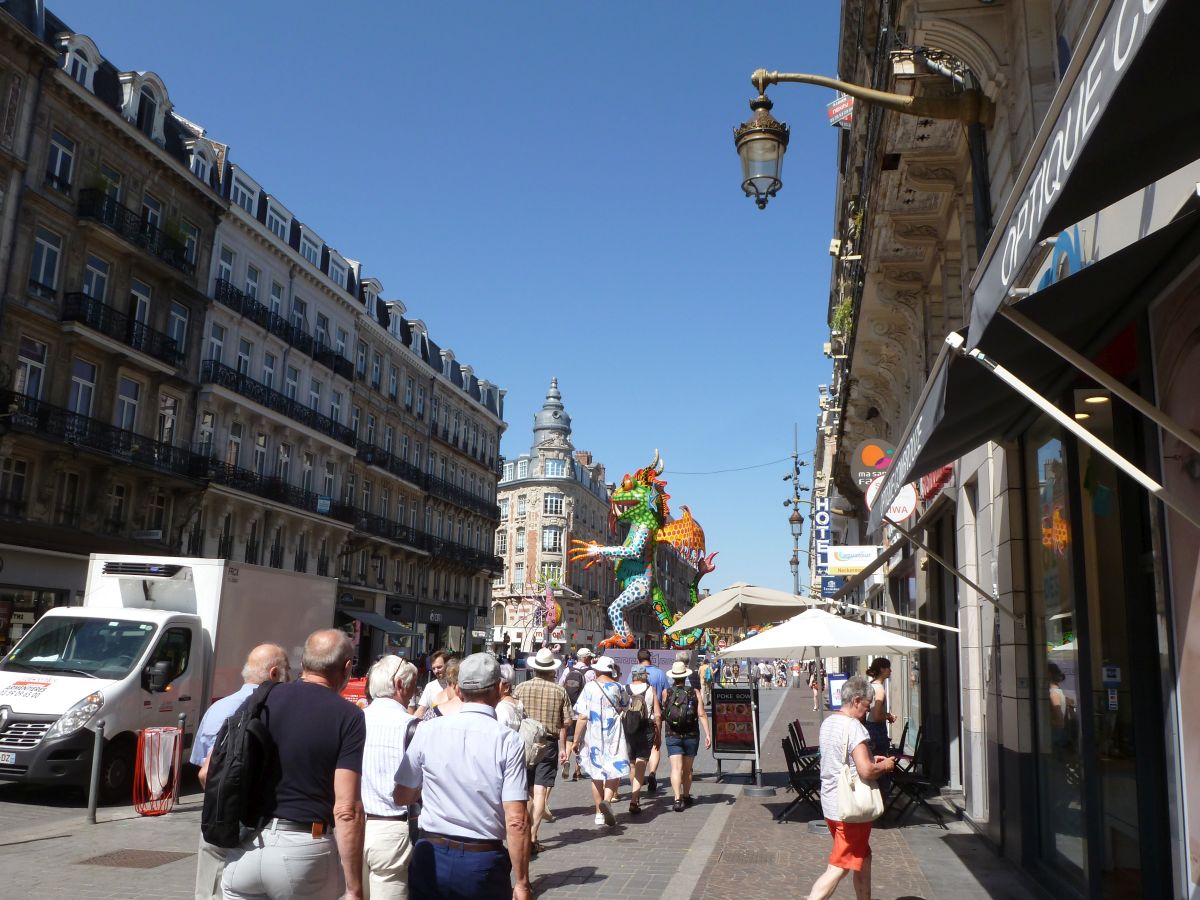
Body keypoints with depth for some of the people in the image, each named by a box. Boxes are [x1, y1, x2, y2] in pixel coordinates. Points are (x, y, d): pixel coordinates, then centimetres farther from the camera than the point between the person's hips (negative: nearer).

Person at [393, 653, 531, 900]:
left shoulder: (427, 730, -6)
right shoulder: (508, 740, -13)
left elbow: (402, 796, 5)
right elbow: (516, 821, -15)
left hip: (431, 856, 2)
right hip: (484, 863, -1)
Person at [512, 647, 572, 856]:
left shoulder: (521, 688, -3)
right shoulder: (560, 691, -4)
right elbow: (566, 722, -2)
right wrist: (563, 748, 9)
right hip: (549, 744, -1)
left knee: (527, 791, 17)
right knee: (540, 792, 0)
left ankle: (528, 832, 25)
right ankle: (532, 837, -6)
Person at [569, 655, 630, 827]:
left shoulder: (589, 687, -6)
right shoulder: (618, 687, -1)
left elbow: (582, 717, -9)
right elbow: (622, 711, 10)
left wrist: (576, 740, -3)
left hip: (593, 736, 1)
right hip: (614, 736, -1)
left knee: (596, 775, 14)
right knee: (615, 770, 4)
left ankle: (599, 813, 19)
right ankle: (607, 800, -22)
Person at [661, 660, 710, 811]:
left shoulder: (666, 692, -4)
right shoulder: (695, 692, -3)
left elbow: (662, 713, 8)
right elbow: (702, 714, -9)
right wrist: (708, 734, -8)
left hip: (672, 735, -1)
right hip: (691, 736, 1)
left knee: (676, 768, -6)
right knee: (687, 769, 17)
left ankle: (678, 799, -21)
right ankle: (686, 796, 30)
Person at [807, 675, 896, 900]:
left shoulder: (827, 723, 9)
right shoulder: (854, 728, -20)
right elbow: (866, 771, -27)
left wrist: (871, 760, 14)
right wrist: (885, 765, -8)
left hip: (831, 803, 9)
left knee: (863, 858, 23)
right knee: (838, 868, -3)